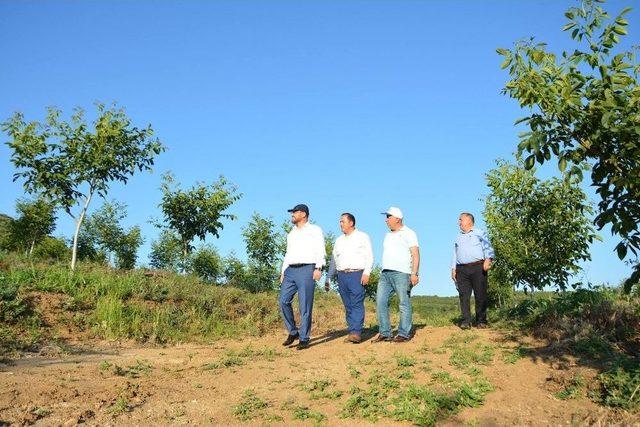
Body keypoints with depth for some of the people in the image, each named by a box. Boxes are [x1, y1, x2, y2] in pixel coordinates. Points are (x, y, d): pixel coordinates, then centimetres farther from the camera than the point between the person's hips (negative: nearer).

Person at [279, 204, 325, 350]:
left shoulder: (315, 230, 6)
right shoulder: (291, 233, 26)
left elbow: (320, 250, -3)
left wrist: (318, 268, -16)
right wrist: (283, 272, 18)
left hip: (306, 269, -6)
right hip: (290, 270, 6)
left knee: (305, 306, -6)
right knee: (284, 301, -6)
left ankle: (304, 338, -1)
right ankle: (293, 332, 9)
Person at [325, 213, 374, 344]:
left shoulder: (362, 237, 7)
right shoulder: (339, 241, 22)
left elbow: (369, 256, 0)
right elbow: (333, 261, 22)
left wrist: (366, 273, -13)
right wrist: (328, 278, 15)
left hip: (357, 274, -5)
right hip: (342, 275, 5)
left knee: (357, 304, -14)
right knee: (348, 306, 2)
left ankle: (356, 332, -21)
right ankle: (352, 332, 3)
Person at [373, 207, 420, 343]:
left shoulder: (408, 233, 2)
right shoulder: (388, 235, 23)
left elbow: (415, 254, -6)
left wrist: (414, 273, -17)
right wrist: (383, 272, 15)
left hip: (401, 274, -7)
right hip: (385, 274, 7)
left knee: (404, 304, -4)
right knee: (380, 301, -2)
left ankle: (404, 334, 0)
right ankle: (384, 333, 2)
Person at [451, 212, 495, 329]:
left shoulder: (479, 233, 10)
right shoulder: (458, 237, 25)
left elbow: (488, 248, 0)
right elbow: (455, 255, 25)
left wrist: (488, 260, -16)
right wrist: (453, 269, 14)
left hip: (478, 268, -4)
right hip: (462, 270, 4)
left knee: (480, 295, -4)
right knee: (464, 295, -5)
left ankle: (481, 321, 2)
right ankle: (466, 321, -5)